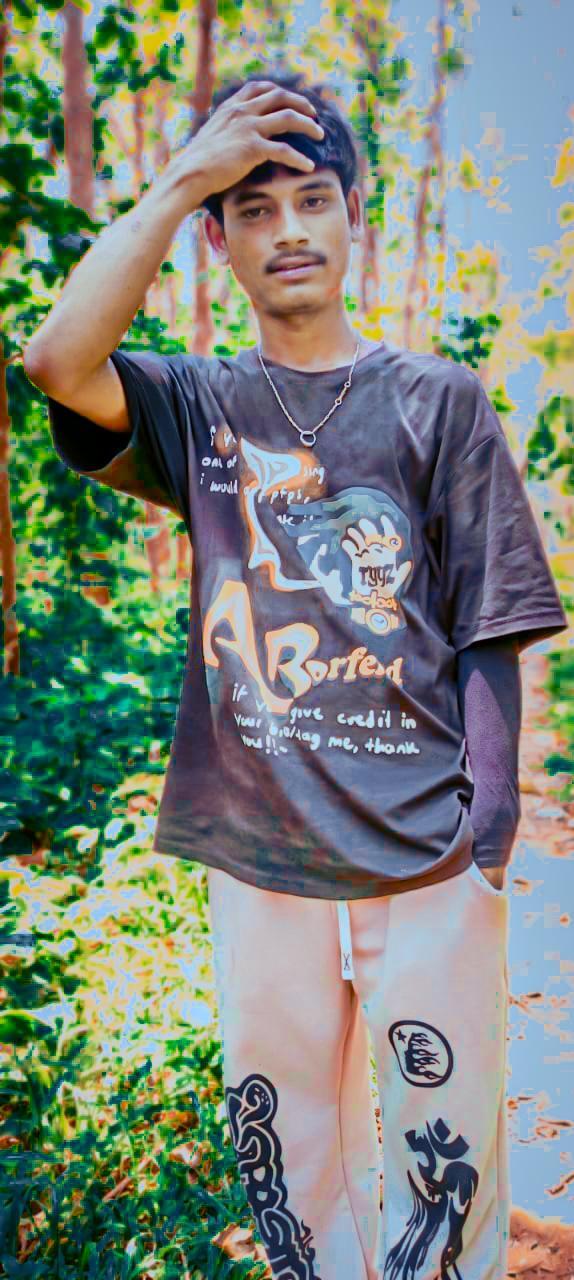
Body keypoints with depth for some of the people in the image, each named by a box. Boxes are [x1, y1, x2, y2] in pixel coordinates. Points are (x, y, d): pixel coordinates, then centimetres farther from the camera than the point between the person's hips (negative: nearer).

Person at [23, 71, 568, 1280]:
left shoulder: (438, 400, 3)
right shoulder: (199, 405, 6)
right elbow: (56, 361, -15)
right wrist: (181, 178, -11)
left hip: (429, 862, -1)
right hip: (259, 861, 2)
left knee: (448, 1157, 6)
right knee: (283, 1153, 14)